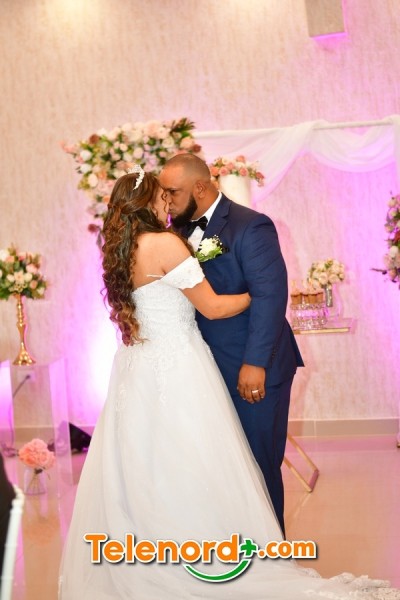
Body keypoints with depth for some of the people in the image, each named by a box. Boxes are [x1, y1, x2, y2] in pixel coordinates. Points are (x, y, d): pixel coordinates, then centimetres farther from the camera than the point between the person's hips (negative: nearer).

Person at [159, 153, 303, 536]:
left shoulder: (250, 227, -13)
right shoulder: (182, 231, 8)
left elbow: (270, 296, -19)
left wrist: (255, 364, -24)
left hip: (253, 371, -6)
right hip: (212, 368, 6)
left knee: (259, 463, 6)